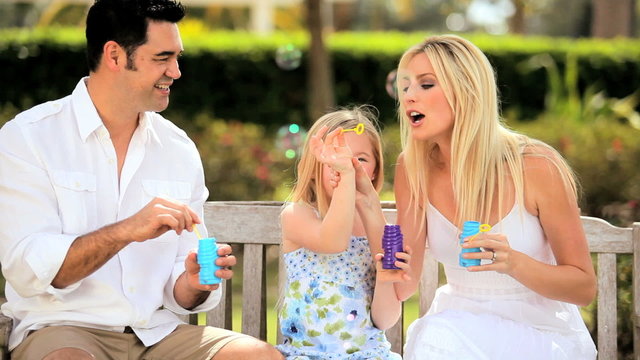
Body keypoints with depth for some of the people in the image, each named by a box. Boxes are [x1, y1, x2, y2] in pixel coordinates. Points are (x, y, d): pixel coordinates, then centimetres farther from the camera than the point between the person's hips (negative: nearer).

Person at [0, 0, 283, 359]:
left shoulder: (180, 150, 9)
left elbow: (176, 293, 11)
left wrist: (193, 285, -12)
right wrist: (126, 231, -25)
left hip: (155, 331, 5)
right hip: (62, 329, -4)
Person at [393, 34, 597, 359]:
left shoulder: (537, 167, -15)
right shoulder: (413, 169, -4)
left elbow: (584, 288, -9)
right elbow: (404, 287, -3)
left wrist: (513, 262, -28)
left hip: (539, 330, -3)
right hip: (459, 324, 4)